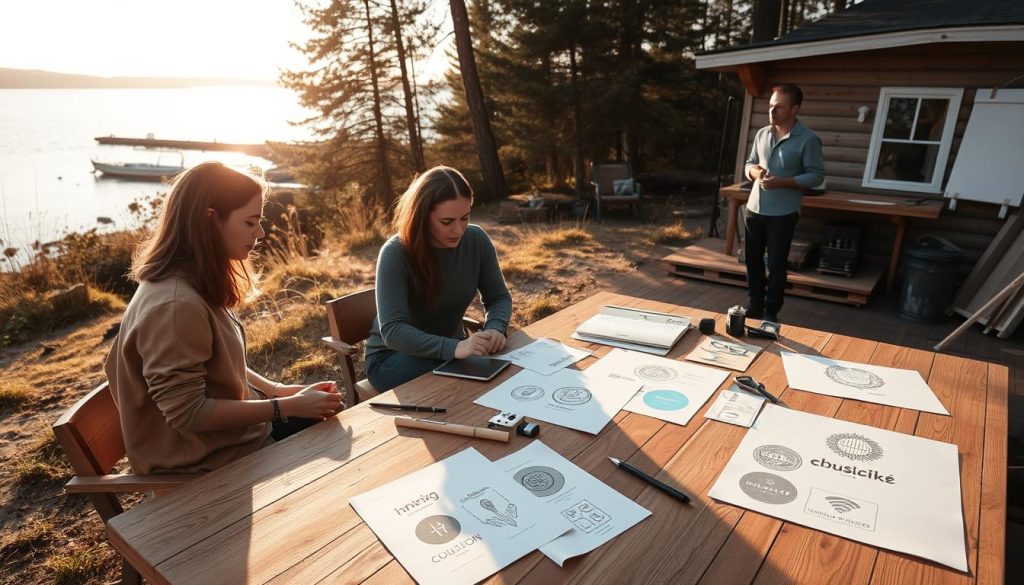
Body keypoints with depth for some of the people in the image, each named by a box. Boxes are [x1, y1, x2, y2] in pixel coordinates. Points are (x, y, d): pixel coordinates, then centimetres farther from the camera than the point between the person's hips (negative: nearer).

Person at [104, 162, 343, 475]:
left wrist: (279, 390, -2)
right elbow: (188, 413, -27)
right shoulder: (176, 306, -30)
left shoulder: (196, 284, 1)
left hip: (232, 431, 9)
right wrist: (289, 406, -24)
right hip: (211, 461, -8)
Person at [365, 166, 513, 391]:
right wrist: (453, 348, -47)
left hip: (451, 347, 5)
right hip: (393, 356, -4)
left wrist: (495, 328, -25)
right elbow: (392, 330, -32)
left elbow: (499, 297, -1)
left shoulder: (477, 240, -10)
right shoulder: (396, 253, -24)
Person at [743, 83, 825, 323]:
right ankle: (755, 305, 27)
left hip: (783, 213, -5)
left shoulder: (808, 139, -9)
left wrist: (781, 182, -21)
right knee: (752, 259, 12)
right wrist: (755, 171, -8)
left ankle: (771, 312, 15)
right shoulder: (762, 134, 7)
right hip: (754, 209, 5)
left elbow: (816, 176, -9)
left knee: (776, 264, 1)